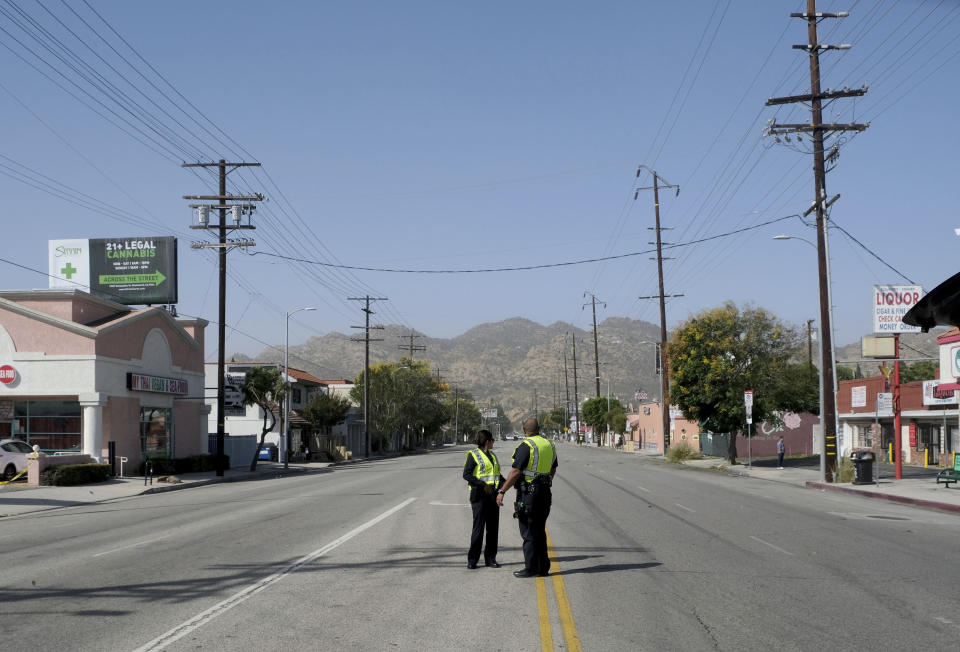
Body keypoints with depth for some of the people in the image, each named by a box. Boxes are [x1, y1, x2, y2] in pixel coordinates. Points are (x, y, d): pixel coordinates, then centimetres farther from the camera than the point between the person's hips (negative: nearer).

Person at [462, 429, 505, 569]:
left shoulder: (492, 455, 18)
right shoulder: (473, 455, -4)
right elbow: (466, 475, -12)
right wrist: (483, 485, -20)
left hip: (493, 495, 7)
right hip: (480, 495, -7)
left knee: (493, 527, 5)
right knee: (478, 527, -8)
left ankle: (490, 558, 12)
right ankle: (472, 560, -2)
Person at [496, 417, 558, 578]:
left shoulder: (526, 446, -13)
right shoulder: (550, 445, 11)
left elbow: (516, 472, -18)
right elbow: (553, 470, 21)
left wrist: (502, 491, -14)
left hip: (528, 493, -7)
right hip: (544, 493, 7)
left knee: (528, 533, -1)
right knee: (540, 531, 14)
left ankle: (531, 568, -1)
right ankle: (543, 567, 16)